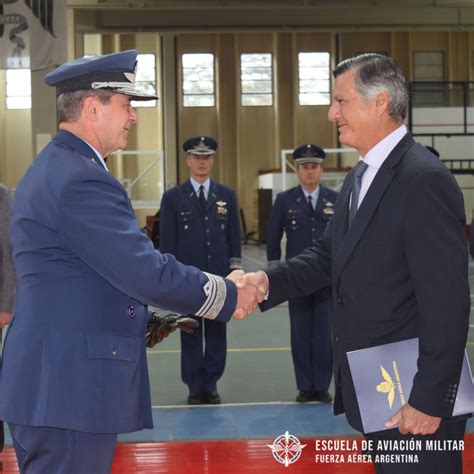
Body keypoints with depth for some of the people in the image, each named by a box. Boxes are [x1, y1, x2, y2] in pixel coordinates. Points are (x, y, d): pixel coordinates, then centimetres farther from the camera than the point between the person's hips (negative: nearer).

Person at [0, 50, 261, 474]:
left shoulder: (51, 168, 15)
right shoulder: (80, 180, -18)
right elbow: (147, 272, -21)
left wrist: (142, 321, 19)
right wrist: (228, 297, -9)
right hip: (68, 390, -11)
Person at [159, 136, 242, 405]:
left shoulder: (227, 195, 8)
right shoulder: (173, 197, 2)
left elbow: (234, 237, 9)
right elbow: (167, 241, 1)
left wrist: (235, 270, 2)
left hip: (219, 277, 2)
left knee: (216, 333, 6)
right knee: (190, 334, 4)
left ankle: (211, 385, 17)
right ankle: (195, 387, 14)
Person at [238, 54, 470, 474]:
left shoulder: (424, 179, -19)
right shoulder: (361, 177, 12)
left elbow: (447, 300, -22)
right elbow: (329, 255, 10)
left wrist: (429, 399, -21)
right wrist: (269, 281, -8)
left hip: (412, 396, -9)